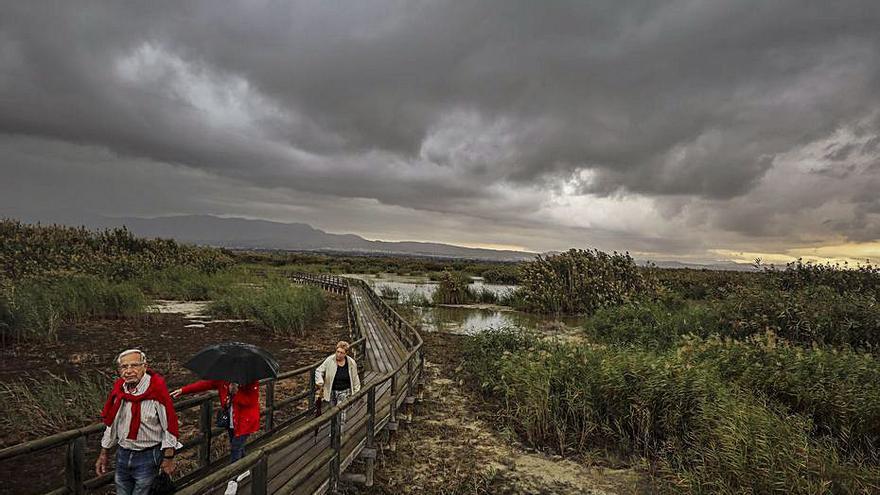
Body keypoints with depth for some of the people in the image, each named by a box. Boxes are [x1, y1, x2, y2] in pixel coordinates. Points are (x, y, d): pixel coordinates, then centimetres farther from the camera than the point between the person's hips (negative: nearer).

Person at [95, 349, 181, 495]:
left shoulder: (157, 391, -21)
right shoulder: (119, 389, -3)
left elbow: (169, 424, -15)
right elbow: (111, 423, 10)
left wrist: (169, 458, -12)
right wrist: (104, 454, 14)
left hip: (147, 457, -5)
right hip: (122, 454, 6)